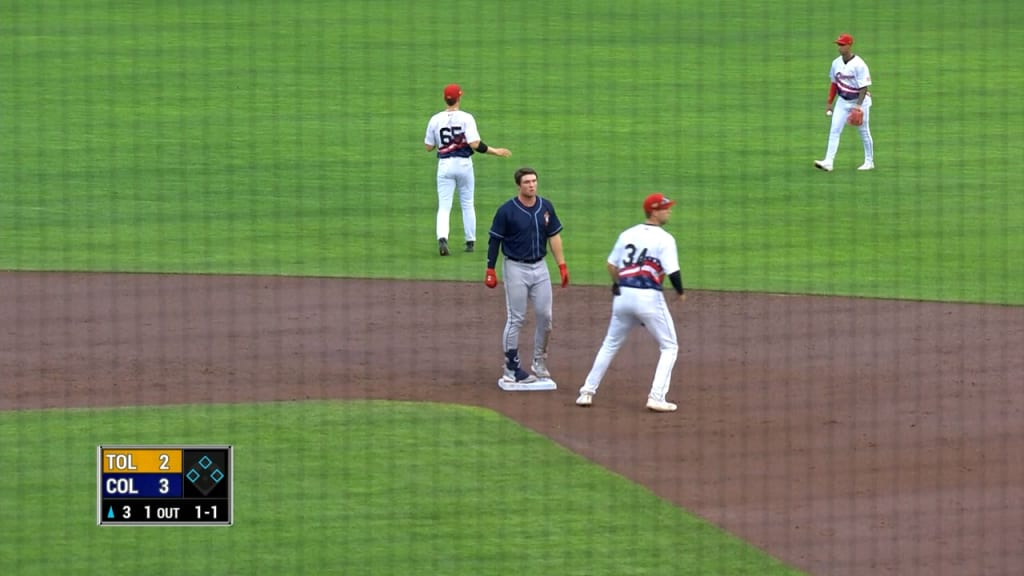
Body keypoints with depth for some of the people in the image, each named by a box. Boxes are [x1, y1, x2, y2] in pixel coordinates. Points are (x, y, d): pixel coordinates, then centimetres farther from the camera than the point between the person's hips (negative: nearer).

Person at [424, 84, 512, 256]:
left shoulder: (435, 120, -2)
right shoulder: (466, 118, -10)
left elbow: (429, 147, 4)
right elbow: (475, 144, -18)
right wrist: (495, 151, -7)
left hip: (444, 164, 1)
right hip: (464, 164, -1)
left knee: (444, 206, -1)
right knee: (467, 204, 15)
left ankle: (442, 238, -24)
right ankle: (470, 242, 21)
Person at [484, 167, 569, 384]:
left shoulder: (546, 207, 3)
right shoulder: (507, 210, -11)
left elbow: (554, 236, 9)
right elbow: (495, 241, -6)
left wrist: (562, 265, 6)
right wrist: (490, 270, -8)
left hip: (540, 268, 5)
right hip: (516, 268, -5)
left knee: (545, 317, 6)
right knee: (516, 319, -1)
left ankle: (539, 363, 22)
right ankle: (511, 369, 6)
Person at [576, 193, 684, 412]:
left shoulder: (627, 235, 10)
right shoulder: (664, 239, -7)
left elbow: (611, 265, 15)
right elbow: (672, 271, -14)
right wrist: (680, 292, 4)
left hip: (623, 295, 5)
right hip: (649, 296, -5)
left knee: (610, 345, 21)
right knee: (669, 347, 8)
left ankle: (587, 392, 18)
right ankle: (656, 397, -4)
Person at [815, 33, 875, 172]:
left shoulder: (859, 65, -19)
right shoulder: (836, 63, 1)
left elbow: (864, 87, -19)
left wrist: (858, 106, -27)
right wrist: (829, 103, 11)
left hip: (859, 101, -5)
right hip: (843, 102, 5)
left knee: (864, 132, 8)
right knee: (834, 130, -7)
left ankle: (869, 162, 23)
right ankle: (828, 162, -13)